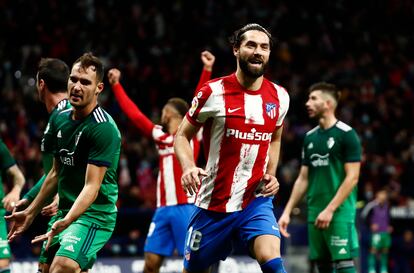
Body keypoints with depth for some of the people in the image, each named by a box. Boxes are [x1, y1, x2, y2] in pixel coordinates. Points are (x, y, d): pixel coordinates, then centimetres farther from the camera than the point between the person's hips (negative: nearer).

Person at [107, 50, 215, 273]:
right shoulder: (159, 136, 17)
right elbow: (133, 113, 22)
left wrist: (207, 70, -19)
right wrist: (116, 86, 25)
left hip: (185, 206, -6)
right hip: (163, 208, 6)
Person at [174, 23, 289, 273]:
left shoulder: (279, 97, 2)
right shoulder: (214, 93, -10)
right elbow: (183, 135, 1)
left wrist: (271, 175, 4)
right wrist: (189, 167, -19)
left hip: (257, 199, 1)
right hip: (214, 203, -1)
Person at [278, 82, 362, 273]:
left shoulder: (346, 134, -6)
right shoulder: (310, 137, 14)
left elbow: (352, 177, -11)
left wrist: (330, 210, -17)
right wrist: (287, 212, 10)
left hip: (339, 214, -7)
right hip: (315, 214, 7)